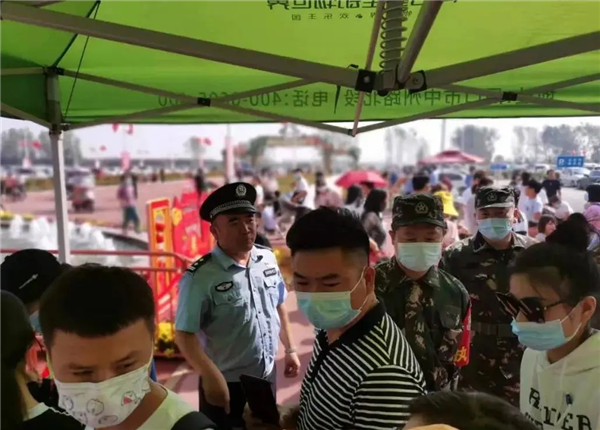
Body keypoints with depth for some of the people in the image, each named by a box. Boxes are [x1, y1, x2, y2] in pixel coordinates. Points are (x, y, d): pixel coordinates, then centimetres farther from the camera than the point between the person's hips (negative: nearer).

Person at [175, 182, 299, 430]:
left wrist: (290, 349, 10)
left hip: (267, 376, 6)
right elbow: (184, 334, -22)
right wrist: (211, 376, -28)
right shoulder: (201, 276, -23)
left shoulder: (268, 259, -5)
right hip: (226, 383, -5)